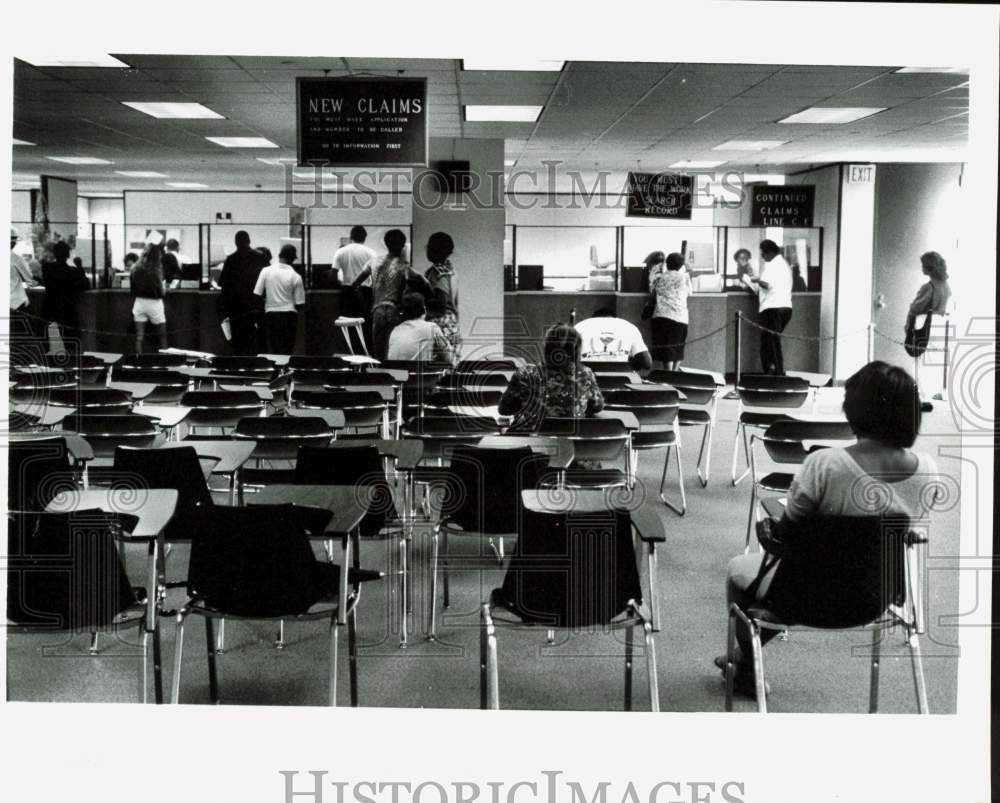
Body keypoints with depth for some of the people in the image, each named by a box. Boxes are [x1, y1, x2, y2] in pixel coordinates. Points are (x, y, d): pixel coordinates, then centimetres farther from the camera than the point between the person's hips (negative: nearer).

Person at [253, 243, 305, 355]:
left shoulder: (266, 271, -2)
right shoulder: (295, 277, -7)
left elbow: (256, 294, -4)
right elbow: (300, 304, -5)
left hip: (271, 315, 2)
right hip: (289, 316, -2)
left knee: (273, 351, 9)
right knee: (286, 352, 2)